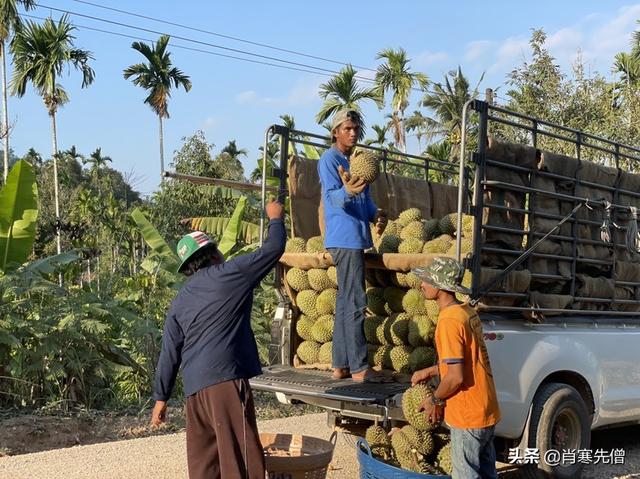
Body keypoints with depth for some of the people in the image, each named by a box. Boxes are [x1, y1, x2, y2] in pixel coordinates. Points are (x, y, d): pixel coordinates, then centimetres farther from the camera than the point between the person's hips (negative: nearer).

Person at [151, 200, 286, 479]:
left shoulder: (179, 302, 19)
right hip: (226, 378, -7)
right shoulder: (229, 274, 1)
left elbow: (169, 354, 17)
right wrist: (275, 219, 24)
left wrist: (161, 397, 21)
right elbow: (273, 249, 5)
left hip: (194, 388, 7)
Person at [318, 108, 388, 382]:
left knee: (346, 303, 10)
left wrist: (377, 214, 3)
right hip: (344, 239, -10)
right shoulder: (329, 159, -7)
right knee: (355, 304, -11)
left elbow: (365, 199, 24)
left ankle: (341, 365, 15)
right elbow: (332, 197, -19)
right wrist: (347, 191, -41)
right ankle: (359, 367, -9)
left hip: (356, 238, 10)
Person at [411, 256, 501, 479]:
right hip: (486, 409, 9)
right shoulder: (467, 311, 7)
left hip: (468, 415, -9)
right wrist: (429, 372, 21)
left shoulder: (449, 320, -21)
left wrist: (434, 400, -7)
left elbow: (456, 377, -23)